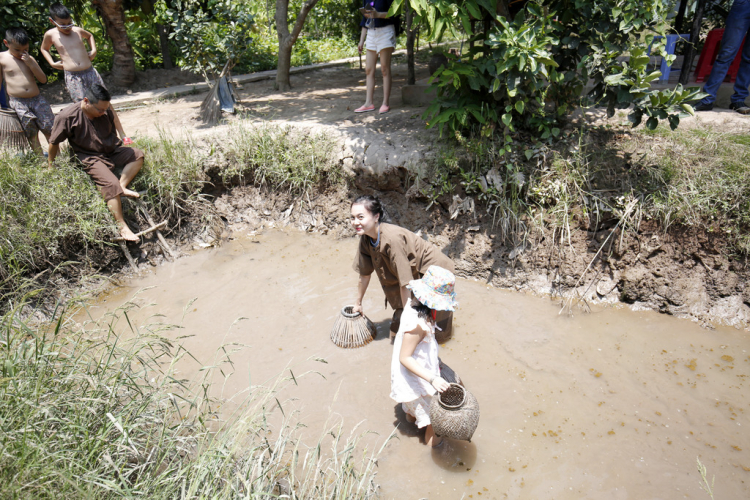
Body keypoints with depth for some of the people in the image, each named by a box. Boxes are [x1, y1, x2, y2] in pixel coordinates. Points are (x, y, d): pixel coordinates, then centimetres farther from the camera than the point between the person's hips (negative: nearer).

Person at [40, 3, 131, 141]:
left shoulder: (77, 30, 8)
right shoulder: (51, 35, 3)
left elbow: (89, 36, 32)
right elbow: (44, 49, 23)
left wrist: (93, 50, 16)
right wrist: (52, 63, 8)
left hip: (90, 72, 2)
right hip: (72, 78, -2)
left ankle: (123, 135, 8)